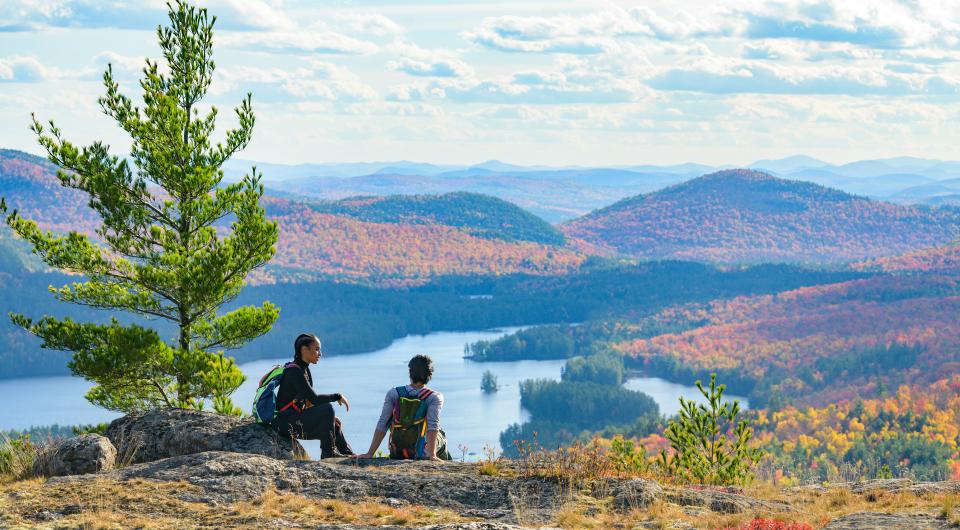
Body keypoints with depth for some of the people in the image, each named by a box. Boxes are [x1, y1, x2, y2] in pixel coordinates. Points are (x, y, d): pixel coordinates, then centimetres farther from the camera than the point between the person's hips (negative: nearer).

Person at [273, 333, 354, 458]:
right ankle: (328, 452, -14)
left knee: (334, 426, 16)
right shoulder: (294, 371, -17)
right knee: (327, 408, -21)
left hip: (295, 421, 10)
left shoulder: (304, 369, 13)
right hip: (286, 423, -10)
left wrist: (330, 417, 5)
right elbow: (314, 399, -22)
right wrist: (338, 396, -11)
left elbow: (309, 401, 14)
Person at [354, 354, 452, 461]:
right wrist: (432, 455, -33)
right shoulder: (435, 397, -14)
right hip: (422, 454, -2)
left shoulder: (393, 394, -9)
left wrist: (370, 453, -11)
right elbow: (433, 426, -26)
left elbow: (382, 425, -11)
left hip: (397, 454, 2)